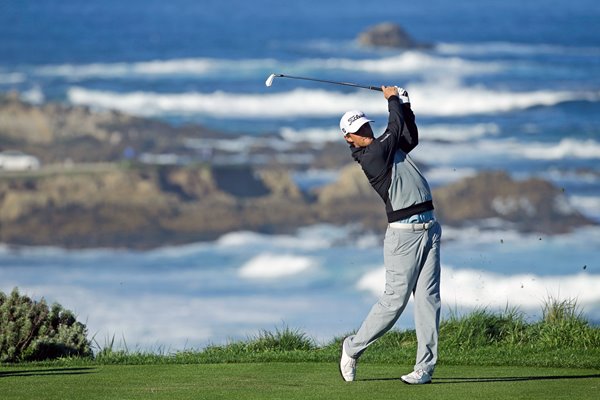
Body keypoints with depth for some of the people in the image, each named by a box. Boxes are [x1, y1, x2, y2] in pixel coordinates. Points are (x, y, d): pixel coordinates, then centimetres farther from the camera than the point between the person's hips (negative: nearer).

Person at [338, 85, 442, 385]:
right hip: (404, 233, -7)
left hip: (429, 228, 7)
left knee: (428, 298, -1)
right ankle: (354, 347, 15)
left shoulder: (385, 148, 16)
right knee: (395, 299, -5)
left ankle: (425, 367, -2)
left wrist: (404, 105, 18)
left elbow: (410, 138, 29)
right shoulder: (371, 156, -10)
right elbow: (395, 131, -5)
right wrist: (392, 99, 11)